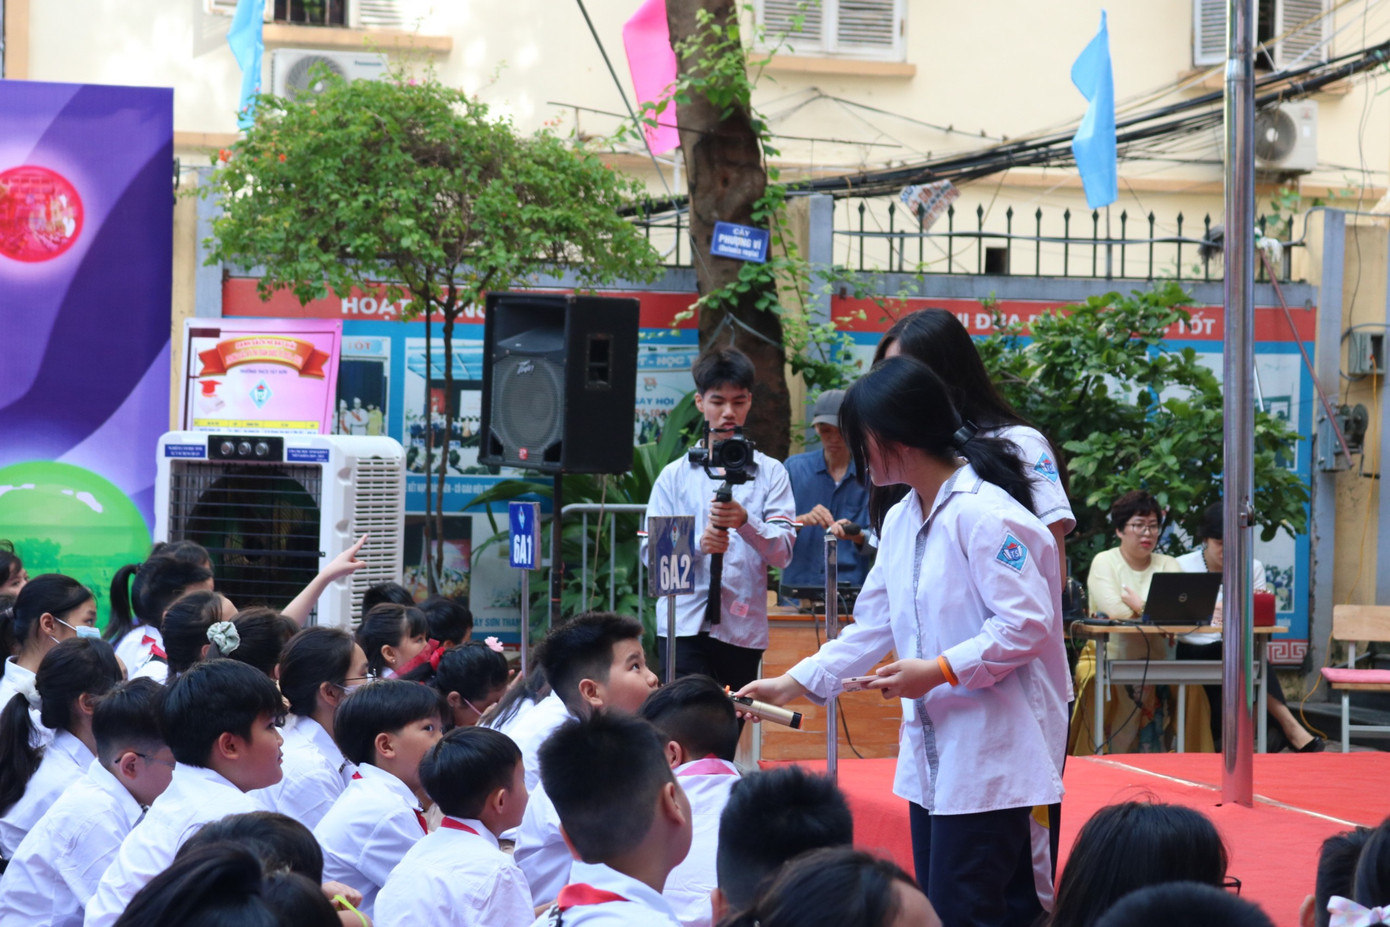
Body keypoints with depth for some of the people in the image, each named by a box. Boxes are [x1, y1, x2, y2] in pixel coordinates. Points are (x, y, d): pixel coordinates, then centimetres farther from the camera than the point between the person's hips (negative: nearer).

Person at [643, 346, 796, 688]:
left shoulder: (770, 473, 9)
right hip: (685, 625, 0)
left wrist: (745, 522, -20)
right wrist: (699, 544, -17)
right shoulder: (676, 475, 11)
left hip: (743, 630, 0)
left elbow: (782, 552, -1)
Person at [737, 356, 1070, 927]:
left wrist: (938, 671, -19)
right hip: (932, 752, 10)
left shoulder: (983, 515, -16)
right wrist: (793, 684, 14)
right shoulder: (901, 521, 14)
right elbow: (872, 626, 19)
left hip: (988, 758, -10)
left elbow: (1028, 624, -20)